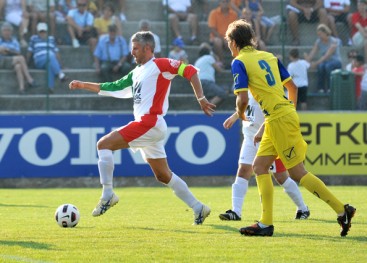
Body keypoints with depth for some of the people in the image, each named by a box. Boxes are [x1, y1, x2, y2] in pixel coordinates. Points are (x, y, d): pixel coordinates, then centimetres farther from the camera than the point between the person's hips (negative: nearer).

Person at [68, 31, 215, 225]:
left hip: (150, 123, -9)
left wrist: (201, 99, -14)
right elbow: (112, 88, 27)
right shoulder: (136, 73, 22)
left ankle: (107, 195, -16)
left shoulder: (160, 65, -3)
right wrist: (83, 85, 25)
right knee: (163, 176, 12)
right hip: (147, 126, 9)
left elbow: (190, 71, -9)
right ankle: (198, 208, 17)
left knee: (104, 144, -14)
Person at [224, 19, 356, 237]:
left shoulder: (239, 62, -5)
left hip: (279, 119, -8)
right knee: (260, 166, 10)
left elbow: (243, 98, -14)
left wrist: (240, 113, 7)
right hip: (287, 114, 8)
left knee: (297, 173, -5)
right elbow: (292, 86, 18)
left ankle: (342, 210, -5)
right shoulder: (269, 57, 16)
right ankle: (266, 223, 5)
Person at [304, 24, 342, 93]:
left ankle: (329, 88, -30)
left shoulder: (334, 42, -16)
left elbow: (327, 55, -27)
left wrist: (316, 63, -38)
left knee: (328, 66, -38)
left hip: (336, 62, -4)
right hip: (324, 62, 4)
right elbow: (312, 54, -7)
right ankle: (321, 88, -30)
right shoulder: (318, 42, 2)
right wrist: (307, 61, -30)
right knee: (321, 66, -34)